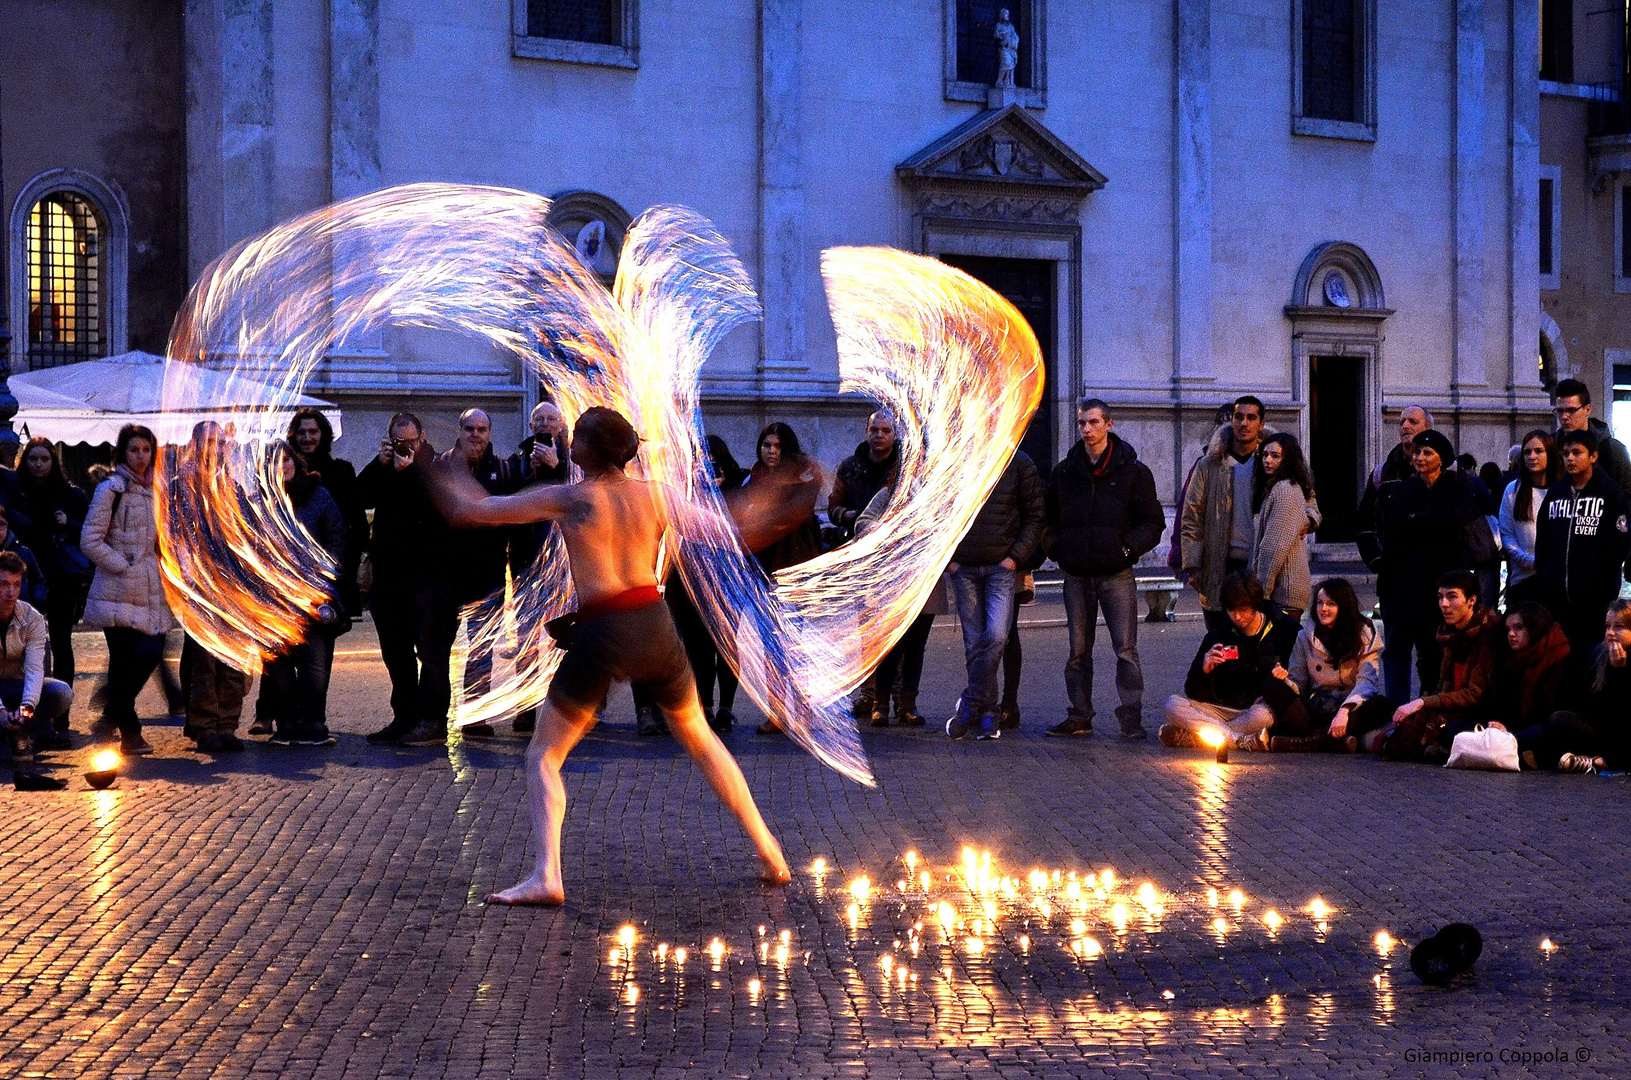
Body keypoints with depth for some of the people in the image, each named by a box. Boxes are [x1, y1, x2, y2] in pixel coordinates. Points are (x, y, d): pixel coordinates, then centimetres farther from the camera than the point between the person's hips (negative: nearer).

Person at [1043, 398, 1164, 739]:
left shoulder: (1133, 471, 1)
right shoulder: (1064, 472, 10)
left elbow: (1153, 522, 2)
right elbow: (1049, 518, 19)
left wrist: (1128, 548, -12)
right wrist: (1057, 548, 3)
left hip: (1116, 574, -3)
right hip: (1076, 575, 3)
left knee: (1126, 649, -7)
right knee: (1078, 650, 8)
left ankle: (1131, 718, -4)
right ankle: (1079, 717, 14)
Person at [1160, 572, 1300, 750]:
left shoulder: (1285, 630, 1)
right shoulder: (1218, 637, 5)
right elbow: (1192, 692, 4)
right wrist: (1204, 670, -18)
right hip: (1225, 711, 3)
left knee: (1263, 715, -39)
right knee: (1174, 704, -20)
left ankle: (1185, 736, -29)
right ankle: (1244, 741, -29)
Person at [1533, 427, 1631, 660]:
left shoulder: (1610, 492, -2)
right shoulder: (1556, 492, 14)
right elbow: (1542, 541, 17)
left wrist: (1600, 583, -11)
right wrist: (1543, 576, 7)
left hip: (1594, 597, -5)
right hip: (1556, 596, 5)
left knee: (1591, 654, -2)